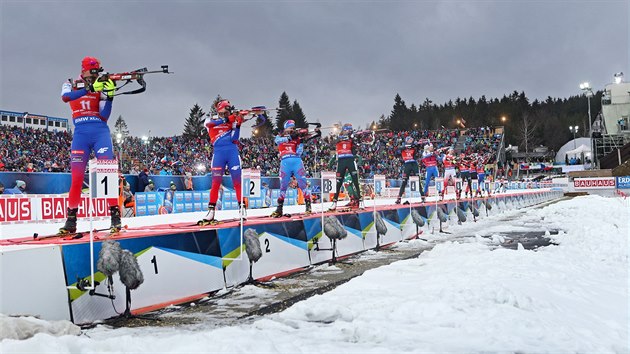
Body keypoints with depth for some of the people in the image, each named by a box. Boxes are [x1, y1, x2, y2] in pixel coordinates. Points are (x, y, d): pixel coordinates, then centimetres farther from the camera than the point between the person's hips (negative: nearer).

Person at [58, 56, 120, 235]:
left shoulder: (101, 87, 11)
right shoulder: (71, 85, 12)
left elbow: (104, 116, 2)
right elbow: (66, 97, -13)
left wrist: (110, 96, -11)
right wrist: (90, 88, -22)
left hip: (100, 132, 0)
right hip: (81, 134, 0)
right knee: (76, 176, -3)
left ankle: (115, 214, -10)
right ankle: (71, 219, 5)